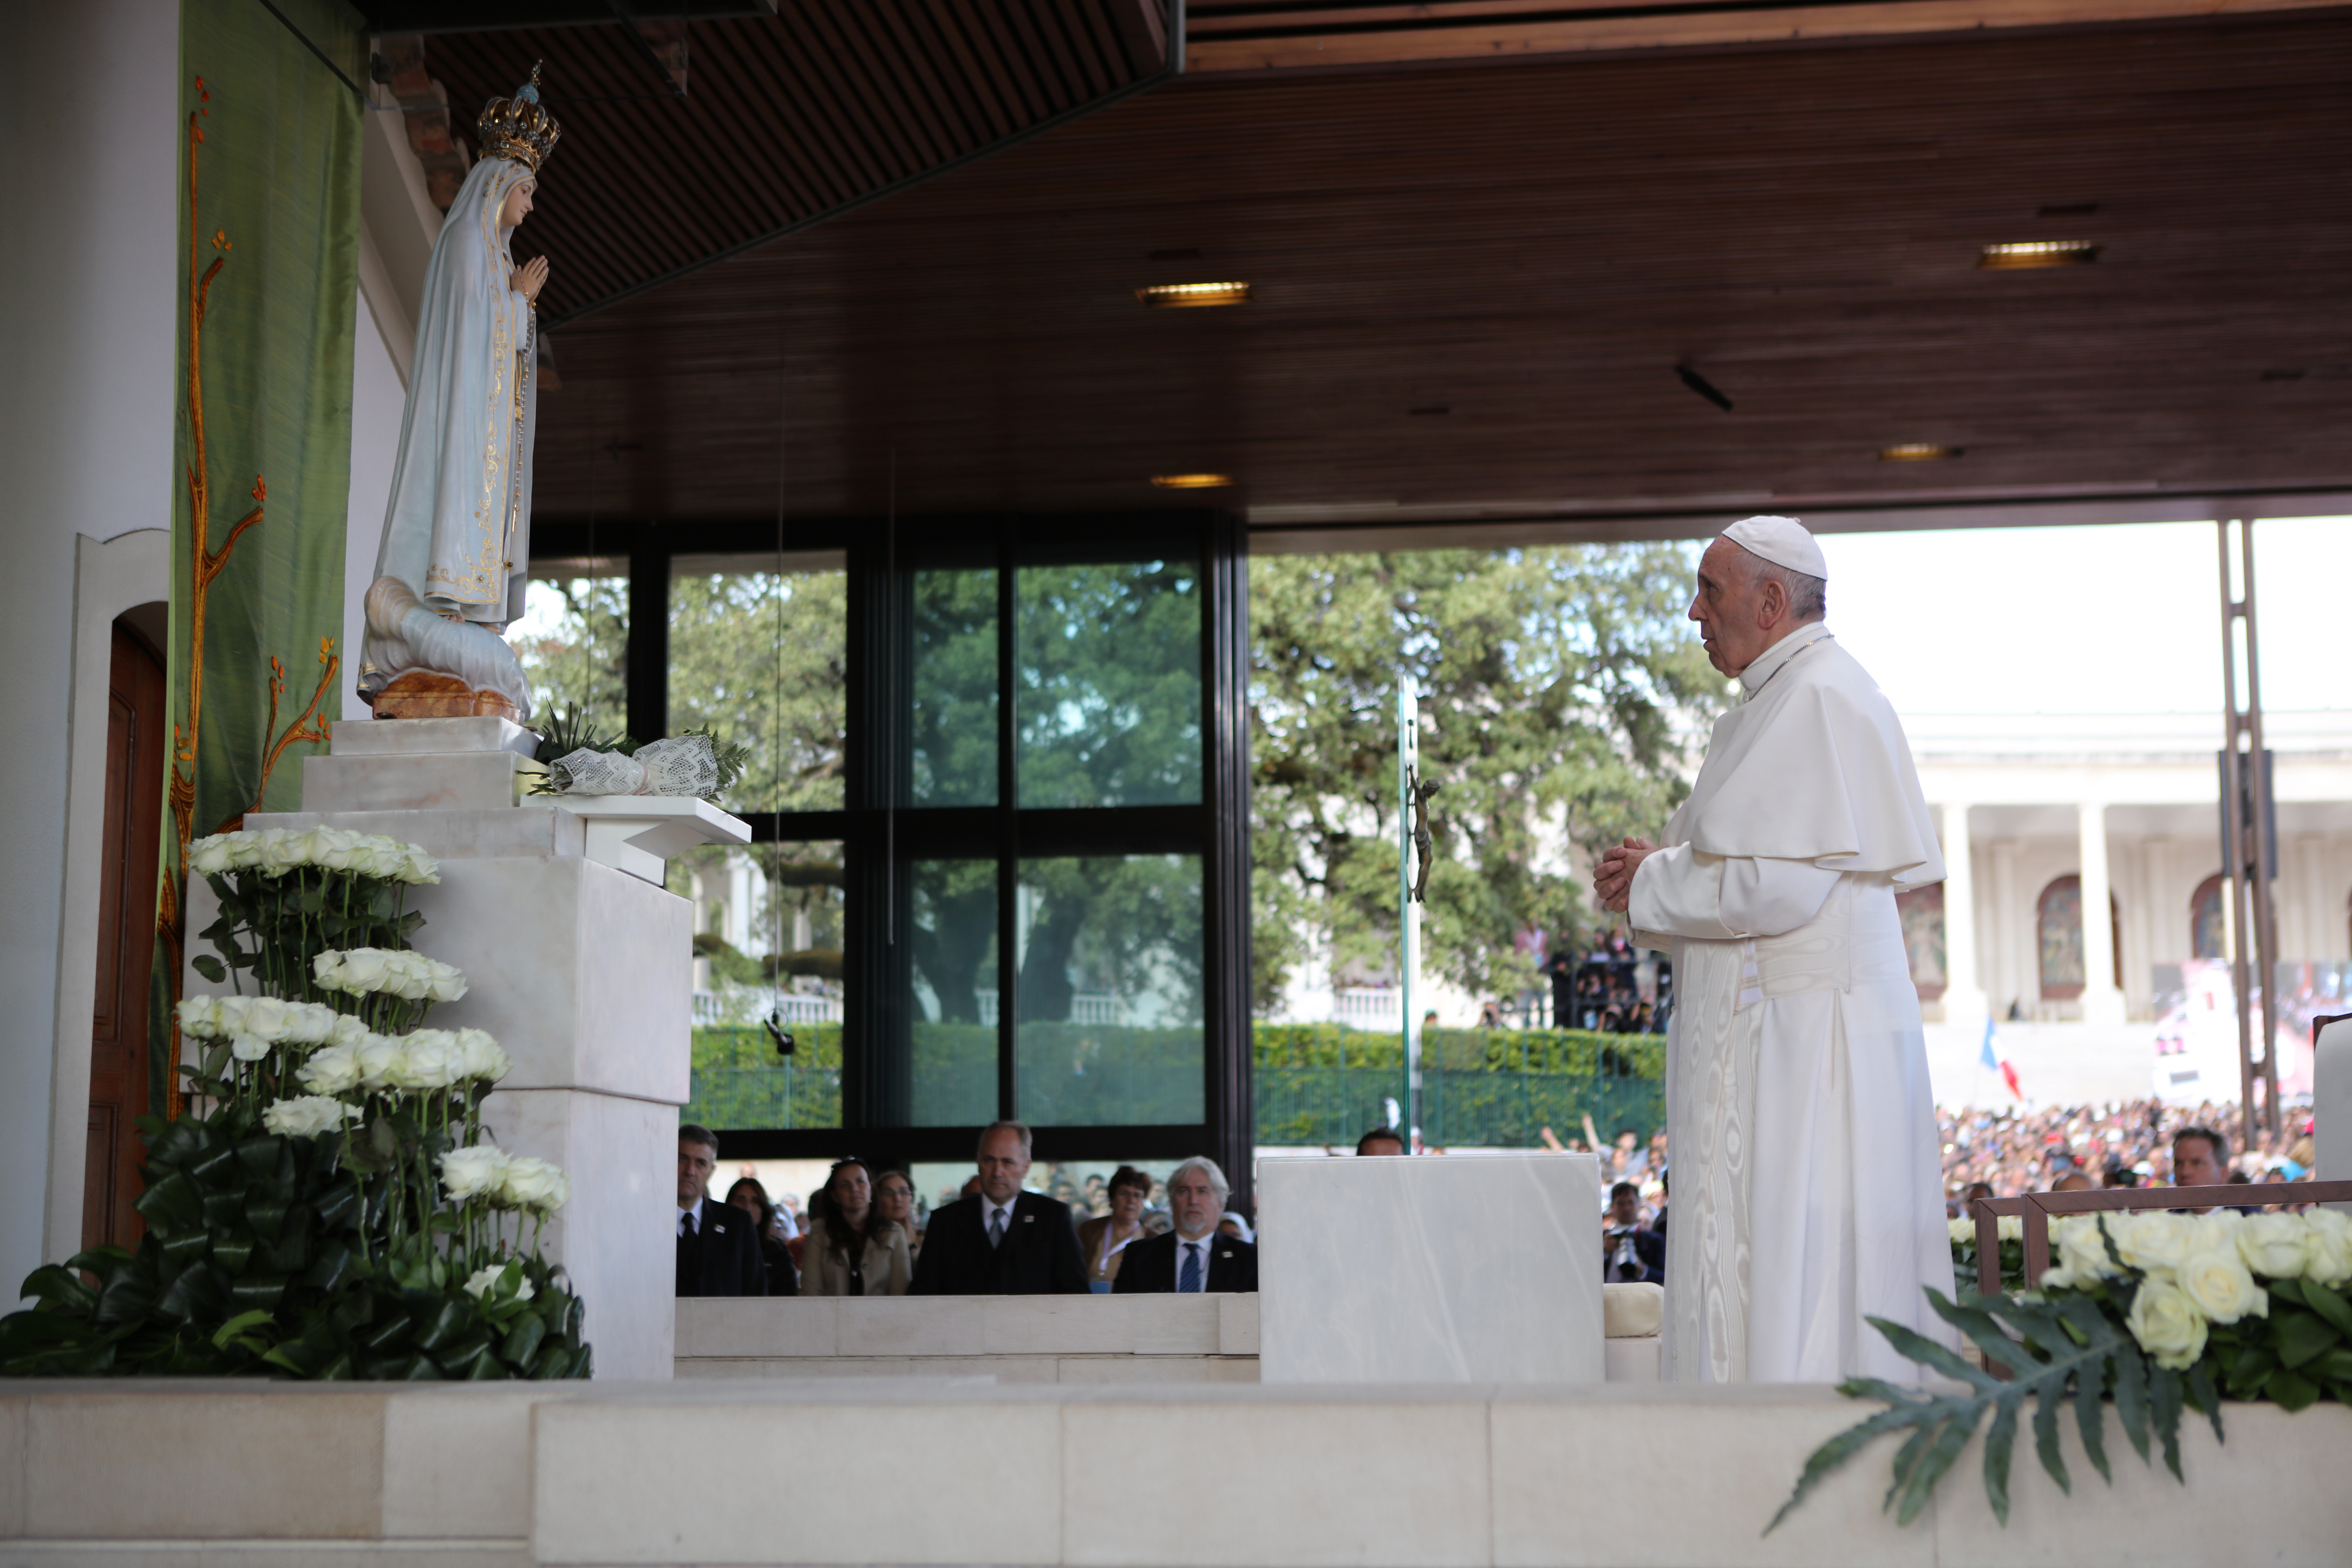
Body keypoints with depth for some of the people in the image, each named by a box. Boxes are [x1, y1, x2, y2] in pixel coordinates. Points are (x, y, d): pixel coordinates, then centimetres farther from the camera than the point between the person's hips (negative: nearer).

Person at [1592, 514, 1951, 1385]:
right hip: (1770, 1030, 10)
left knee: (1800, 1269, -8)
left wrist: (1653, 887, -8)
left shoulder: (1822, 700, -13)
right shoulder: (1777, 701, 19)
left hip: (1807, 1038, -10)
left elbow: (1785, 883, -22)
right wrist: (1664, 865, 9)